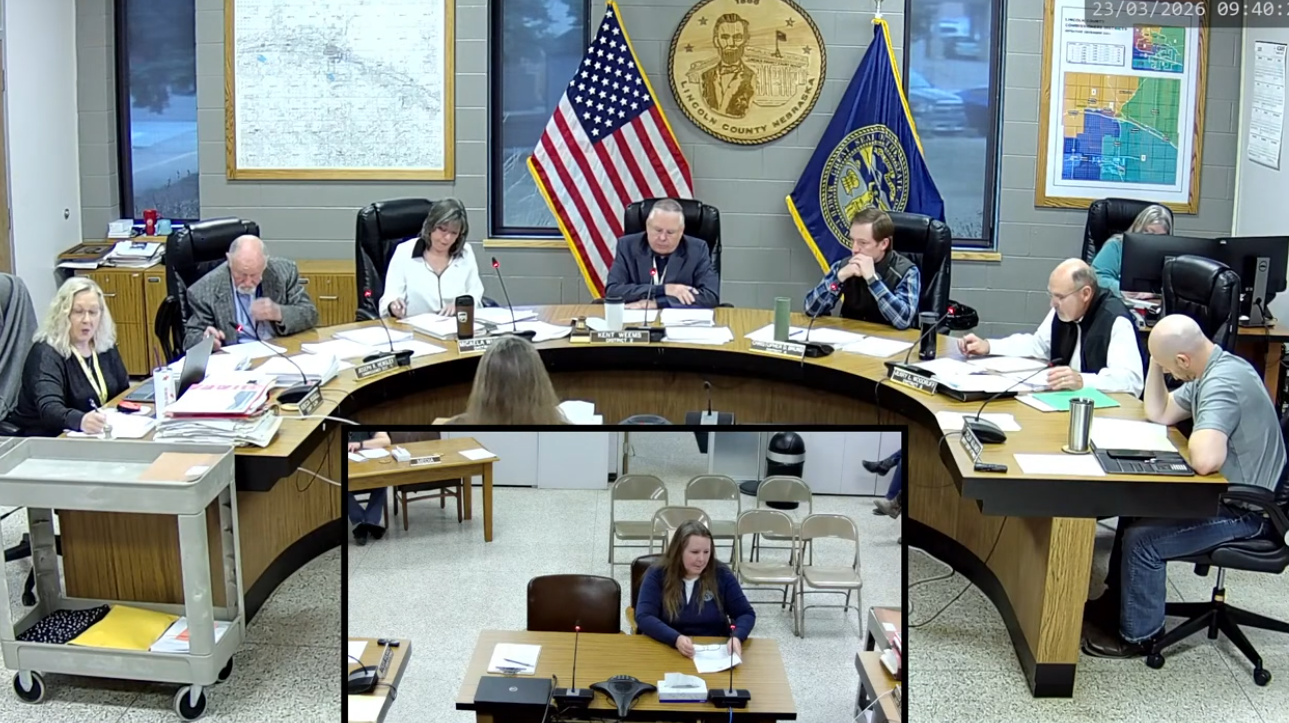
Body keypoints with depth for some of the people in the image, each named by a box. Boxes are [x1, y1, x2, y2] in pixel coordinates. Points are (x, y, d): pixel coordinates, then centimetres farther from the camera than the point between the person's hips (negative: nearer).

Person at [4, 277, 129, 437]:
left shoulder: (105, 345, 6)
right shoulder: (46, 353, -15)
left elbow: (124, 391, 19)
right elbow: (49, 409, -31)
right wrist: (81, 421, -51)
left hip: (97, 435, 7)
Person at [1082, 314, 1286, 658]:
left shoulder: (1221, 383, -29)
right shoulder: (1216, 369, 3)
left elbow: (1205, 460, -42)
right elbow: (1158, 414, 12)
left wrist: (1195, 437, -19)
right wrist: (1156, 361, 0)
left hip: (1242, 510, -11)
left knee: (1142, 539, -15)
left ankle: (1138, 636, 3)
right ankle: (1119, 598, 32)